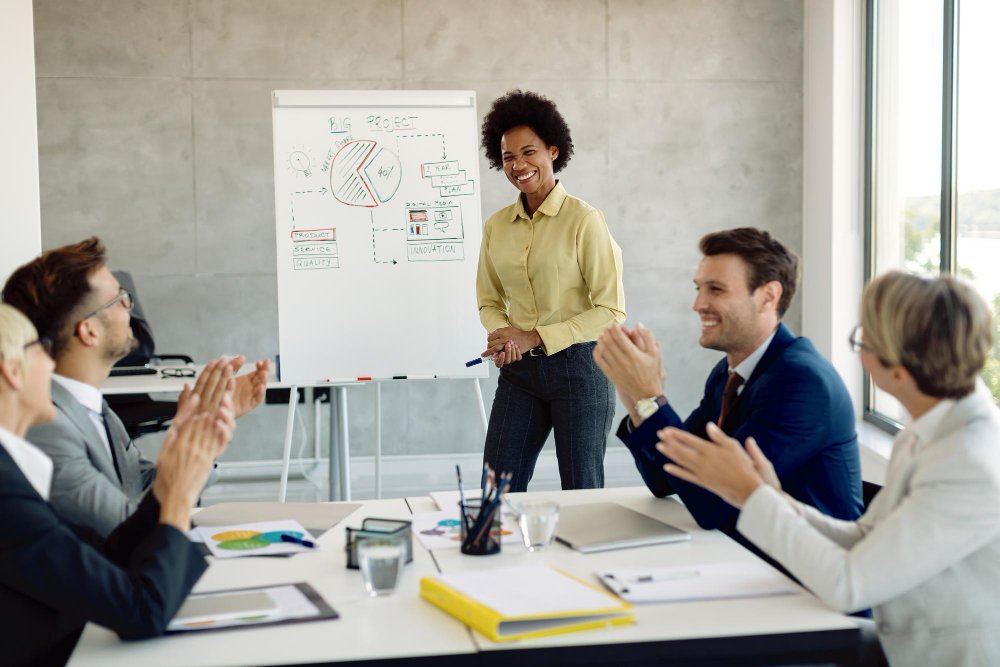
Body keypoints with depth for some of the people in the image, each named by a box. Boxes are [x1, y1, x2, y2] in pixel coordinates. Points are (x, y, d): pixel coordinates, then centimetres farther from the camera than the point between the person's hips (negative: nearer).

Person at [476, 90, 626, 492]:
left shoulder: (583, 220, -10)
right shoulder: (496, 226, 6)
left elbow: (612, 311, -12)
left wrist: (535, 336, -16)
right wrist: (503, 336, -5)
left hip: (578, 366, -4)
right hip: (519, 370, 5)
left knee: (581, 493, 7)